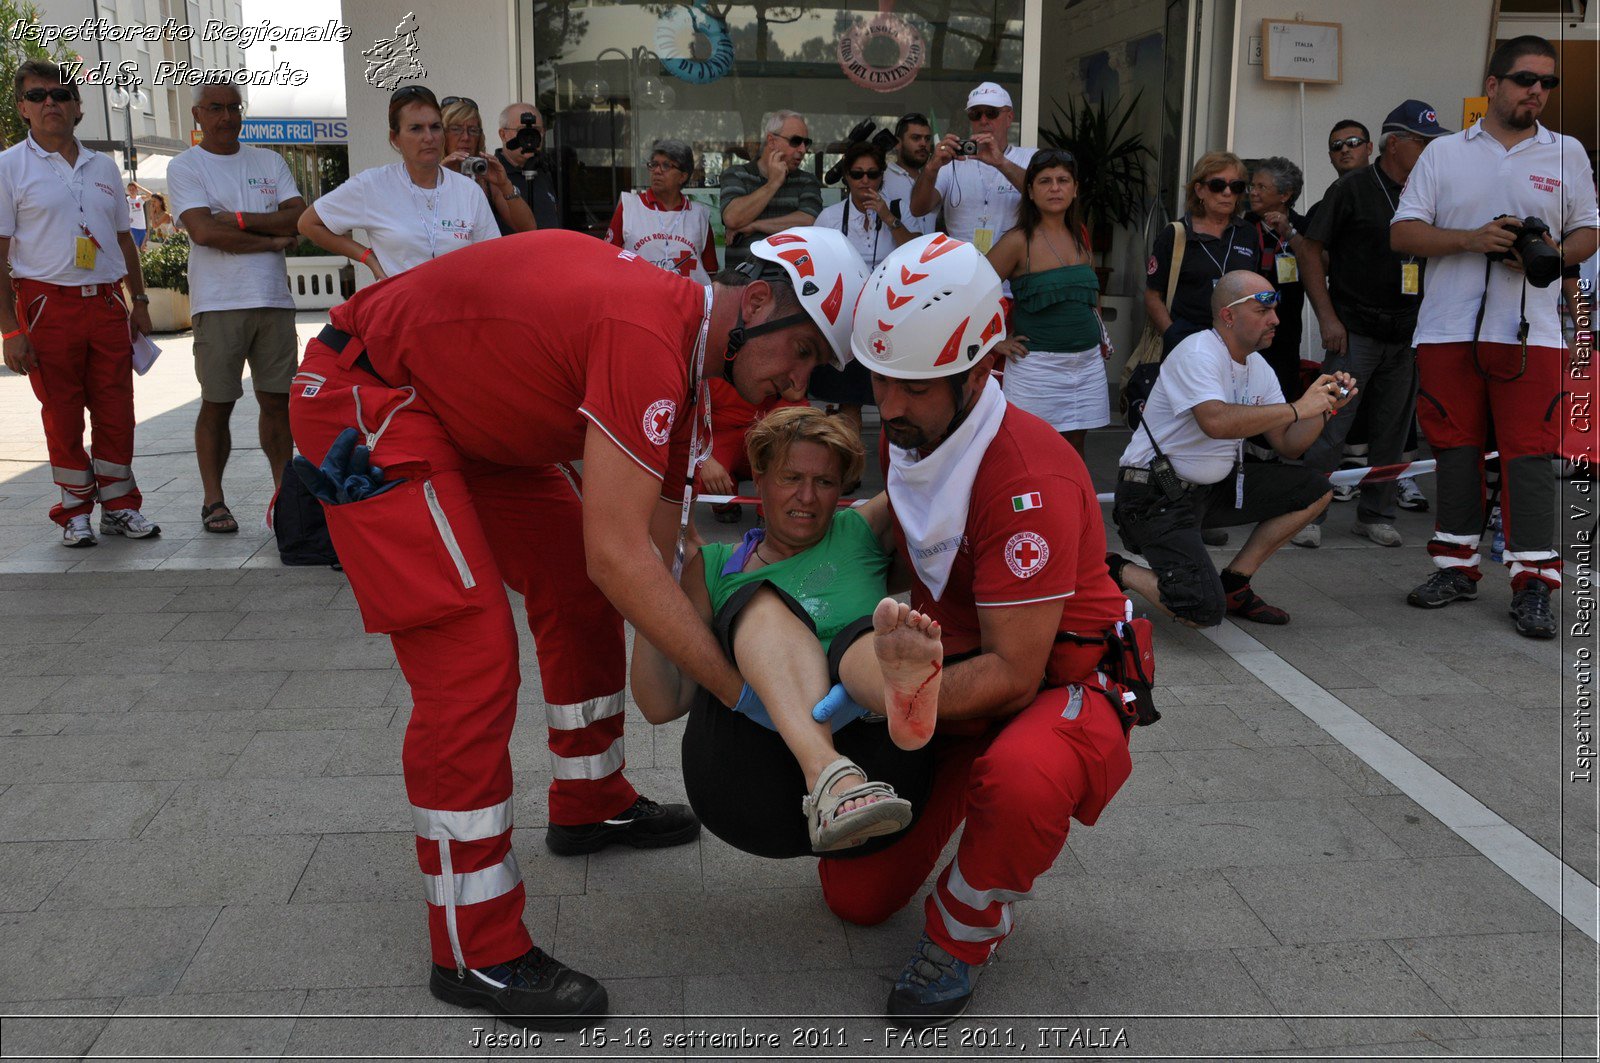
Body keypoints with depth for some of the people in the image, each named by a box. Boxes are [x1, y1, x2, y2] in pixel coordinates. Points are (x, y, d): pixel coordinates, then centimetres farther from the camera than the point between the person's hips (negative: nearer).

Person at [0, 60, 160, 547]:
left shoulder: (103, 167, 14)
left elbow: (123, 238, 22)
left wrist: (139, 300, 16)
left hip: (108, 303, 4)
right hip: (49, 306, -3)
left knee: (117, 411, 4)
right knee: (62, 416, 3)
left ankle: (119, 505, 16)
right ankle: (75, 512, 14)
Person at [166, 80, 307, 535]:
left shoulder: (269, 161, 16)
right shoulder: (184, 167, 4)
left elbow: (300, 219, 3)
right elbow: (204, 231, -11)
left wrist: (241, 219, -8)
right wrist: (273, 239, -6)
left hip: (274, 298, 3)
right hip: (218, 303, -3)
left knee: (277, 400, 5)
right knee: (217, 403, -1)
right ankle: (213, 499, 8)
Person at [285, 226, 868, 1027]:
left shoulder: (680, 351, 2)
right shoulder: (648, 337, -30)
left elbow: (662, 550, 7)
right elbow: (619, 555, -32)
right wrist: (743, 691, -26)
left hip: (466, 403, 10)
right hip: (364, 398, -10)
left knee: (579, 590, 14)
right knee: (471, 656, -15)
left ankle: (590, 804, 35)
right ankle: (475, 954, -2)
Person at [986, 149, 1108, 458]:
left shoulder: (1080, 235, 10)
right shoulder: (1019, 241, -9)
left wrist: (1100, 338, 16)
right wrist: (996, 343, -11)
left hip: (1087, 362, 5)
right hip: (1037, 365, -5)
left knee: (1074, 445, 10)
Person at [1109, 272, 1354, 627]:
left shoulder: (1258, 368, 9)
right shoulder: (1197, 354, -18)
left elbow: (1288, 445, 12)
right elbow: (1217, 422, -36)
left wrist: (1326, 406, -5)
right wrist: (1298, 408, -27)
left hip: (1213, 487, 9)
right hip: (1155, 496, -9)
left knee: (1315, 490, 3)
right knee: (1205, 611, -24)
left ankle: (1233, 584, 8)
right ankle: (1115, 571, 3)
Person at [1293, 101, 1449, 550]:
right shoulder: (1353, 188, -3)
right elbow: (1309, 249, -5)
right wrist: (1327, 318, -10)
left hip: (1407, 336, 5)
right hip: (1355, 332, -5)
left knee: (1392, 432, 9)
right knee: (1331, 428, -7)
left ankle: (1376, 514, 20)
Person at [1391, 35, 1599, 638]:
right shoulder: (1443, 154, 9)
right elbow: (1402, 233, 3)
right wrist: (1473, 239, -12)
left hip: (1531, 332, 0)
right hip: (1449, 330, 1)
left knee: (1528, 452, -6)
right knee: (1456, 447, 6)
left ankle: (1532, 583, -2)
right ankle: (1458, 566, 18)